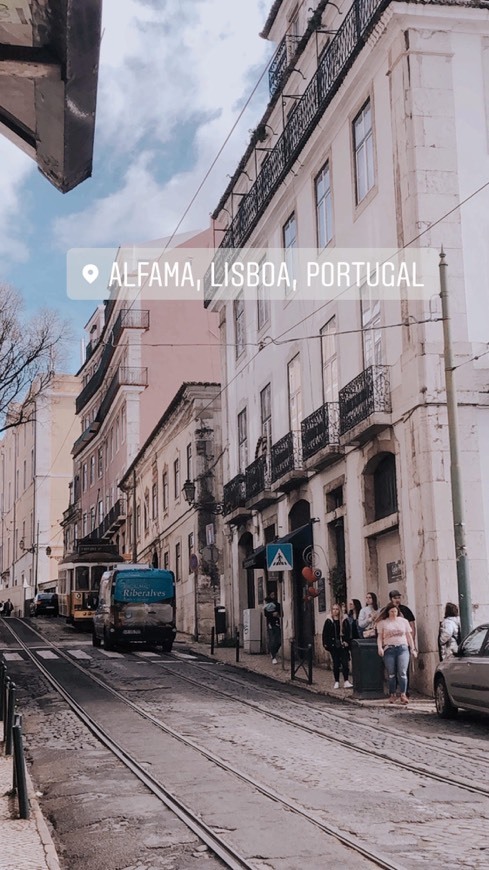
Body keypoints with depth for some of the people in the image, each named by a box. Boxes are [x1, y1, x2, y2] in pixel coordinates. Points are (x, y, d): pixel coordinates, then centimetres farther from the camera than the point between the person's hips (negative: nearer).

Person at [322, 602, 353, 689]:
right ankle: (336, 681, 14)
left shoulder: (344, 620, 2)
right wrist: (325, 643, -1)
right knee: (336, 664, 6)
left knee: (345, 663, -7)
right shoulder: (329, 621, 4)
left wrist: (347, 642, -9)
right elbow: (325, 633, 5)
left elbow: (348, 632, 1)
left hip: (343, 646, -1)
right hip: (333, 645, 1)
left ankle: (346, 681, -5)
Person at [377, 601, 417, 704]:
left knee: (402, 672, -11)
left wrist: (413, 649, 10)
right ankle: (392, 695, 10)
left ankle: (403, 694, -9)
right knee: (391, 674, 0)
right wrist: (380, 647, -9)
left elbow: (409, 636, 16)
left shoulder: (403, 621, 14)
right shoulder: (383, 622, 9)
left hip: (402, 648, 0)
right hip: (389, 649, 0)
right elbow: (380, 637, 7)